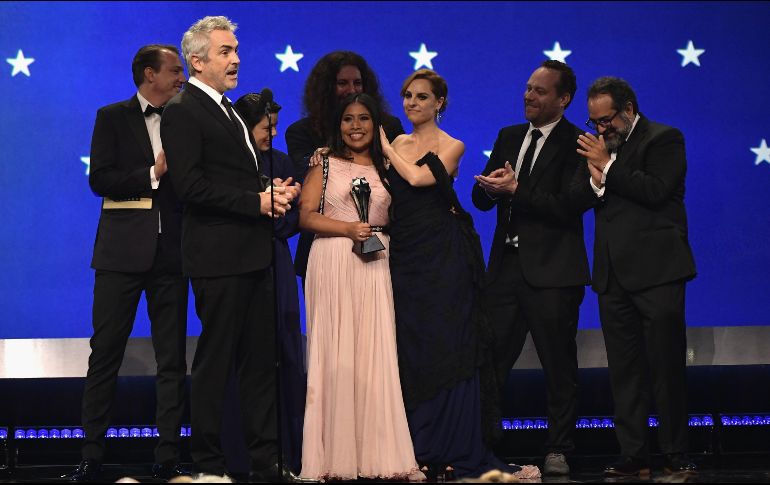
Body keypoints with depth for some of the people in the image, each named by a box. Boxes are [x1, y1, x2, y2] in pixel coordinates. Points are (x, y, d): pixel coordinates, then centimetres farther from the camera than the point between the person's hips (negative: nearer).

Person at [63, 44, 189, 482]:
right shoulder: (113, 117, 4)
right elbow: (100, 180, -5)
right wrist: (153, 173, -13)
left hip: (171, 253, 3)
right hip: (124, 250, -3)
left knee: (173, 359, 4)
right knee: (105, 354, -1)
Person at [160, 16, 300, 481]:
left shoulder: (227, 111, 19)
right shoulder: (183, 111, -10)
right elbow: (192, 186, -19)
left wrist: (275, 192, 4)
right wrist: (258, 201, -18)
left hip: (254, 254, 9)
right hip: (219, 257, -9)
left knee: (260, 360, 12)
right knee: (214, 362, -1)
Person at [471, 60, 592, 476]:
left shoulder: (576, 144, -6)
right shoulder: (509, 137, 14)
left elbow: (569, 206, -17)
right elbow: (480, 197, 12)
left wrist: (514, 190, -18)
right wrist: (491, 186, -11)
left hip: (552, 270, -5)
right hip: (506, 266, 6)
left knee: (559, 367, 5)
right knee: (490, 360, 4)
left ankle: (558, 451, 13)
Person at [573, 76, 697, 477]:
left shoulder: (663, 139, -2)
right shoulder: (598, 147, 17)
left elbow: (656, 190, -17)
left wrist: (607, 166, -13)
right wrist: (594, 179, -9)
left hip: (656, 269, -6)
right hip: (614, 274, 6)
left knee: (666, 365, -4)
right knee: (624, 370, 5)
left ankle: (677, 455, 3)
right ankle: (634, 456, 8)